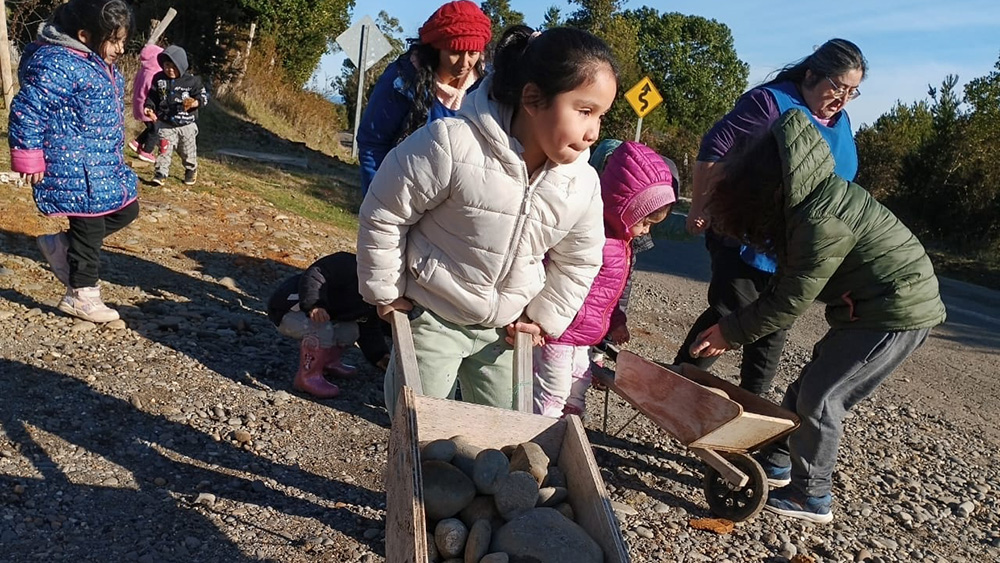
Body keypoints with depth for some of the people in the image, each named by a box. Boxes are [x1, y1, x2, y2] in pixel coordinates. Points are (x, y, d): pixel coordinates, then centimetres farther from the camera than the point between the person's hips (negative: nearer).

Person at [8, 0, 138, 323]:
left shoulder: (100, 64, 11)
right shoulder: (57, 64, -20)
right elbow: (27, 110, -21)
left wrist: (116, 154, 28)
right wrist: (30, 158, -18)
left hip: (106, 164, 10)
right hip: (74, 170, -10)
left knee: (126, 211, 16)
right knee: (89, 229, 0)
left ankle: (60, 245, 28)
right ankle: (82, 297, 16)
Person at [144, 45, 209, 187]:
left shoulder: (192, 80, -12)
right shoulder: (159, 79, -3)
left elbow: (203, 96, -10)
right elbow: (152, 96, 7)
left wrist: (195, 102, -30)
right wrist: (149, 107, -10)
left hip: (187, 124, -1)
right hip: (166, 123, 1)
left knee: (188, 151, 16)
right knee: (164, 150, -4)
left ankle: (191, 170, 39)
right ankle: (161, 173, 4)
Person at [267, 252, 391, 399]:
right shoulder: (348, 265, -24)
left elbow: (370, 329, 11)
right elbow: (312, 276, -32)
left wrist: (379, 356, -1)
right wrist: (313, 305, -47)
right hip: (285, 310, -9)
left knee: (350, 330, -3)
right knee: (321, 330, -33)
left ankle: (329, 360, 20)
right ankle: (308, 376, -18)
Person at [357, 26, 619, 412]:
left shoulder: (583, 185, -11)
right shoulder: (451, 144, -27)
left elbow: (579, 262, 7)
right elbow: (382, 216, -16)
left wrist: (543, 318, 5)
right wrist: (385, 292, -8)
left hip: (504, 328, 5)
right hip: (431, 317, -4)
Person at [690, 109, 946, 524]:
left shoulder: (821, 220, -27)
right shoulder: (811, 200, 2)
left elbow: (789, 303, -21)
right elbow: (786, 284, 9)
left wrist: (730, 332, -11)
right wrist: (734, 327, 7)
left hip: (898, 313, -9)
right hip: (870, 306, 9)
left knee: (820, 398, -3)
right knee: (808, 387, 14)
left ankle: (811, 498, 12)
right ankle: (776, 462, 29)